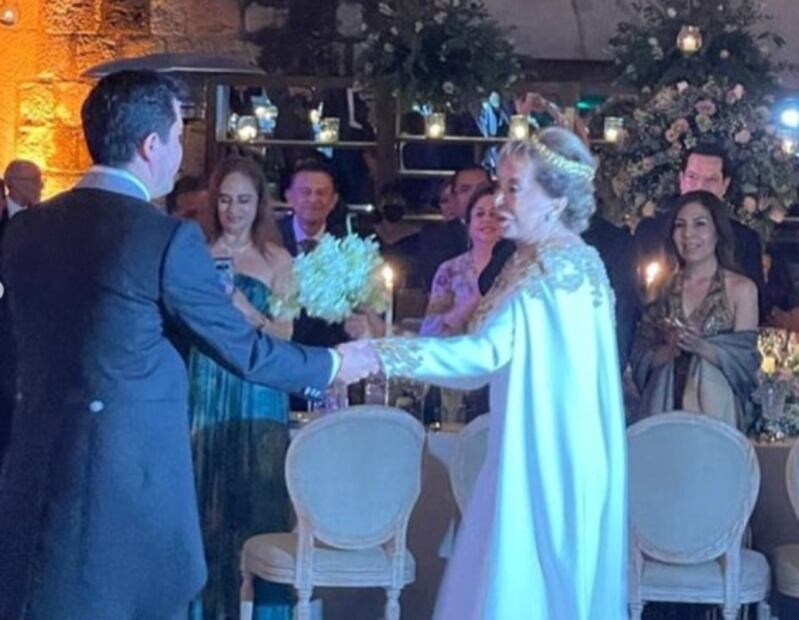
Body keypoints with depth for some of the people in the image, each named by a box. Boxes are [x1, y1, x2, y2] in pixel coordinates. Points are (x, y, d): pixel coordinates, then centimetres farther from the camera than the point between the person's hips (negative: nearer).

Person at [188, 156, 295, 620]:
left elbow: (284, 334, -2)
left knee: (256, 503, -1)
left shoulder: (277, 260, 3)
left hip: (257, 396, -1)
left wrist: (250, 313, -20)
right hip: (205, 391, 1)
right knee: (203, 503, 3)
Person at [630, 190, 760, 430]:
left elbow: (745, 361, -5)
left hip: (715, 410, -2)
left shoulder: (741, 288, -1)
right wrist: (672, 349, -13)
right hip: (663, 409, 2)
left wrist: (701, 347, -19)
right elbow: (640, 360, 5)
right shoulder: (664, 287, 6)